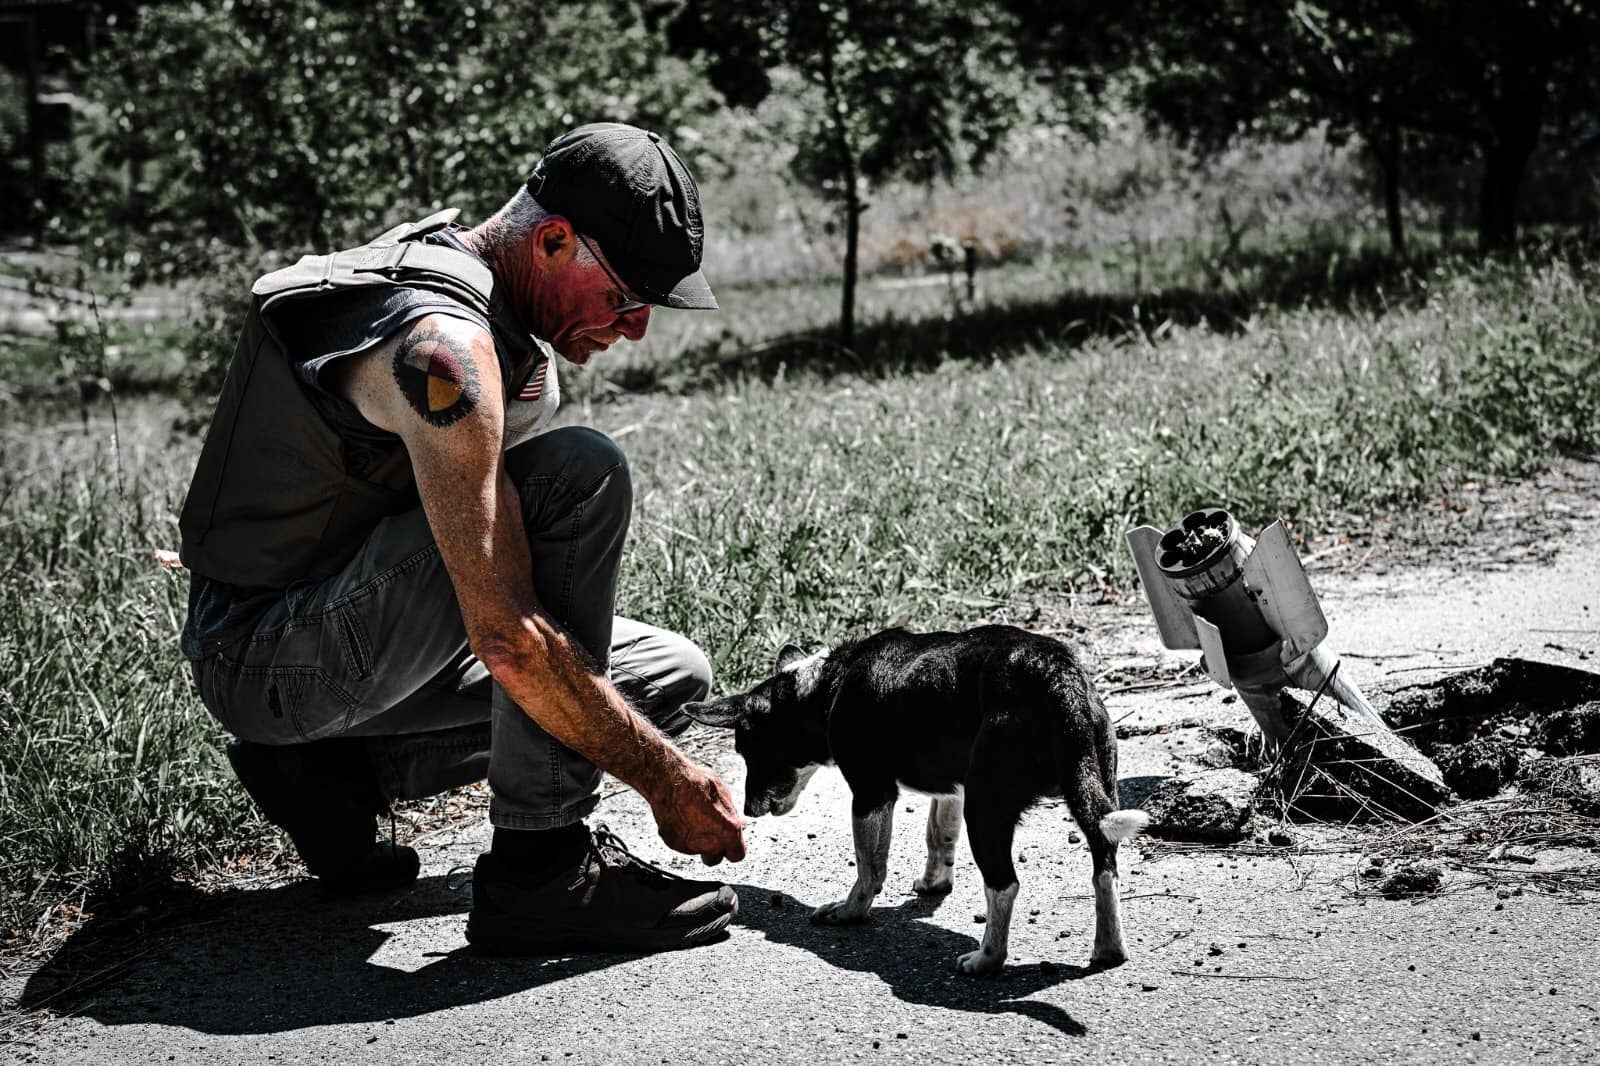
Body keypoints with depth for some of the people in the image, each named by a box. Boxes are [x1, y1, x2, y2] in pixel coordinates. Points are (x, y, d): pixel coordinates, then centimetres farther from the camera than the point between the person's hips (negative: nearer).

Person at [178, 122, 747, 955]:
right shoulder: (447, 342, -26)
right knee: (584, 473, -26)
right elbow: (506, 638, -31)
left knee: (672, 673, 9)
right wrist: (664, 779, -23)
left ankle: (335, 771, 7)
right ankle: (538, 867, -22)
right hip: (271, 659, -10)